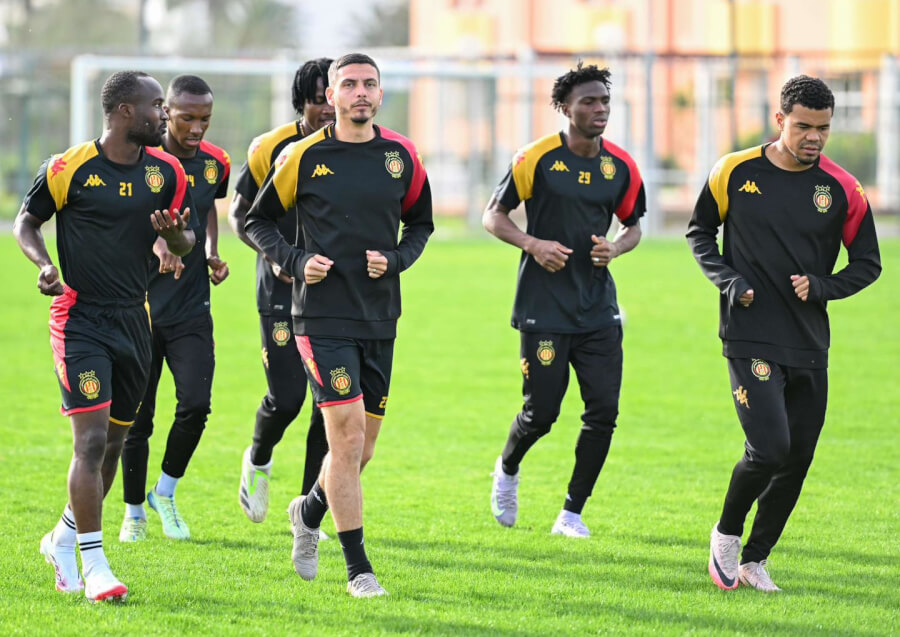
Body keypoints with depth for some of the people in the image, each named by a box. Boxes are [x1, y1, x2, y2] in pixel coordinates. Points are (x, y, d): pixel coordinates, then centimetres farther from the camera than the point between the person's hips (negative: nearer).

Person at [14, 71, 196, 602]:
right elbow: (27, 221, 3)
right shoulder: (69, 169, -10)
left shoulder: (167, 172, 4)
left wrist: (175, 235, -11)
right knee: (92, 439, -14)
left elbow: (185, 243, 13)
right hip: (80, 316, -6)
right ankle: (93, 565, -8)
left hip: (133, 318, 6)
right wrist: (45, 264, -15)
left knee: (114, 441, 13)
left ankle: (65, 538, 34)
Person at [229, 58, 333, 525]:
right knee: (286, 398, -8)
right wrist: (274, 255, -12)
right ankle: (257, 463, 25)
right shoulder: (271, 148, -5)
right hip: (283, 293, -3)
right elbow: (239, 215, 3)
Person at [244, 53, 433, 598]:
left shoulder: (402, 157, 5)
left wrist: (395, 260, -2)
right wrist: (296, 261, -8)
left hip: (380, 319, 4)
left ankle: (310, 511, 41)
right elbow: (259, 220, 7)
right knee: (348, 434, -13)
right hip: (324, 317, -4)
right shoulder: (304, 156, -3)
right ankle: (358, 568, -5)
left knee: (362, 448, 10)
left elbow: (420, 223, 18)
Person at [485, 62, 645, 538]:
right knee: (541, 412, -3)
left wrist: (614, 248, -5)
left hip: (598, 309, 4)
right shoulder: (537, 158, -7)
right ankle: (507, 470, 32)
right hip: (544, 308, -4)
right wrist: (533, 244, -17)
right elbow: (493, 216, 0)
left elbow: (633, 225, 18)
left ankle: (571, 514, 8)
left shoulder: (621, 167, 4)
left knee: (603, 412, -5)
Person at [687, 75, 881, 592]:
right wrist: (729, 281, -5)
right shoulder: (736, 172, -3)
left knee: (797, 460, 6)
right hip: (750, 338, -3)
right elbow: (700, 231, 12)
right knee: (769, 448, -16)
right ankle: (727, 534, 10)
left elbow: (868, 263, 8)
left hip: (810, 345, 3)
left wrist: (820, 287, -9)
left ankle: (754, 559, 23)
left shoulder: (843, 189, -1)